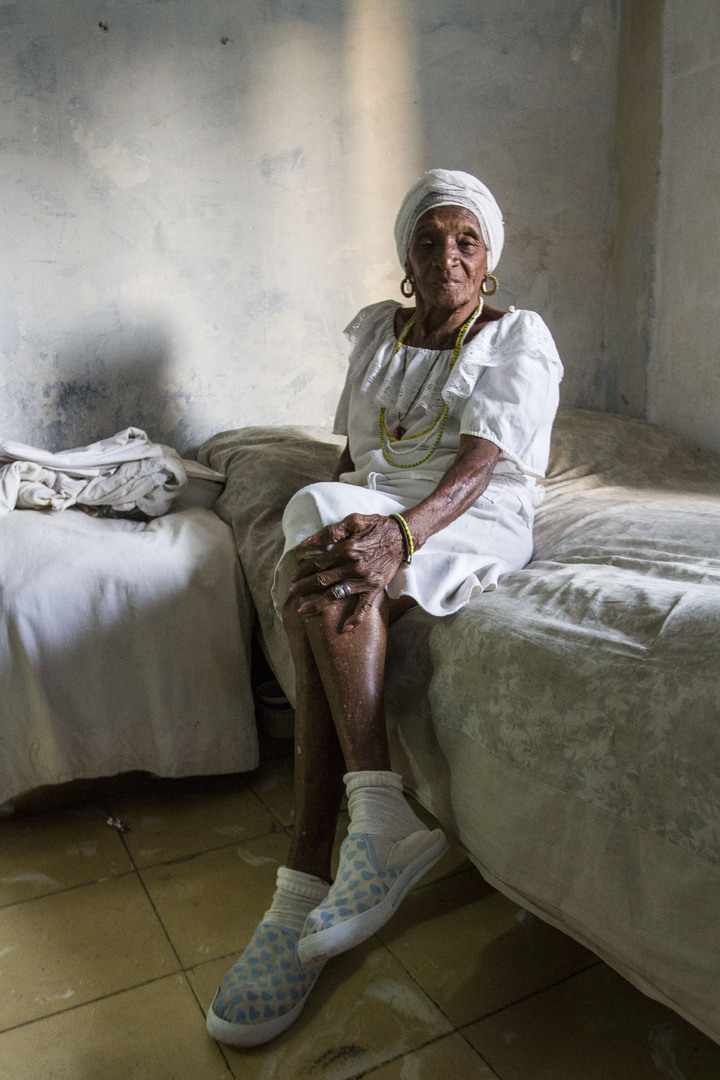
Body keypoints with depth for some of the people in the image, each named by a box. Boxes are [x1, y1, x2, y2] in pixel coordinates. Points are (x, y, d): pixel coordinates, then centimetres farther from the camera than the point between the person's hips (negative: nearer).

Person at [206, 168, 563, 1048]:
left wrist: (402, 531, -34)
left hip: (471, 523, -4)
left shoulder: (519, 338, 3)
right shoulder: (375, 330, 19)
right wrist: (332, 521, -1)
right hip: (371, 511, 5)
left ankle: (308, 881, -32)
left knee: (325, 598, -34)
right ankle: (381, 811, -33)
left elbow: (479, 466, -14)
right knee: (325, 587, -33)